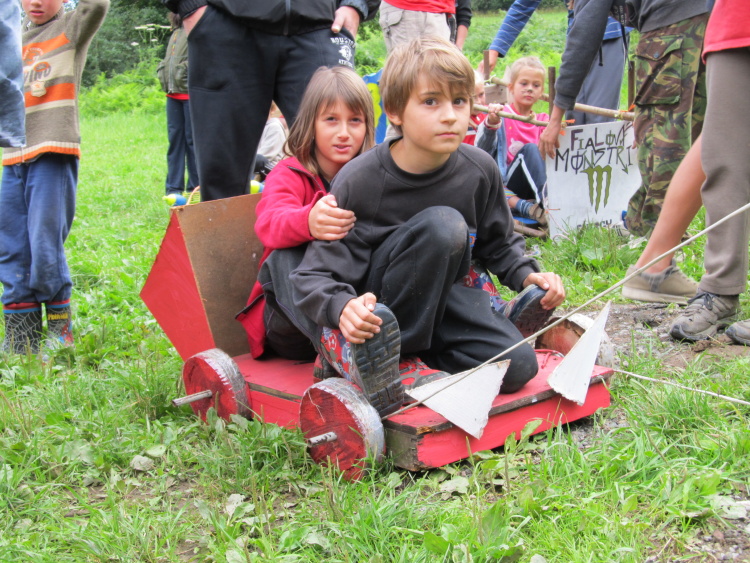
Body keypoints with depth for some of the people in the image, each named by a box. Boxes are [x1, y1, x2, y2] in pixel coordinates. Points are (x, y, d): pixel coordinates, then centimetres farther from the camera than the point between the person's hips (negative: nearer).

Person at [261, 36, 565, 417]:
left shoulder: (479, 170, -8)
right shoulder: (357, 181, -21)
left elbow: (499, 243, 12)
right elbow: (317, 274, -22)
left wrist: (527, 275, -8)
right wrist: (343, 308, -44)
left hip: (441, 294, 5)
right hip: (370, 296, -5)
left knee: (517, 365, -19)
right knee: (443, 223, -31)